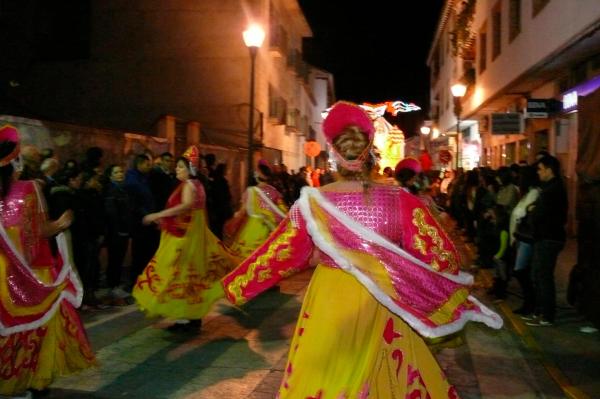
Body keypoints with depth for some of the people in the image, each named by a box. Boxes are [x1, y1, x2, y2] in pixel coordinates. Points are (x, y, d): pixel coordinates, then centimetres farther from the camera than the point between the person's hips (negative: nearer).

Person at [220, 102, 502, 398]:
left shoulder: (314, 202, -12)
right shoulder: (399, 201, -12)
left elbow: (277, 254, -2)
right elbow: (440, 256, -9)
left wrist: (235, 285, 12)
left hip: (329, 302, 0)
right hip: (382, 306, 1)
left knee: (325, 374, 19)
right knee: (383, 373, 22)